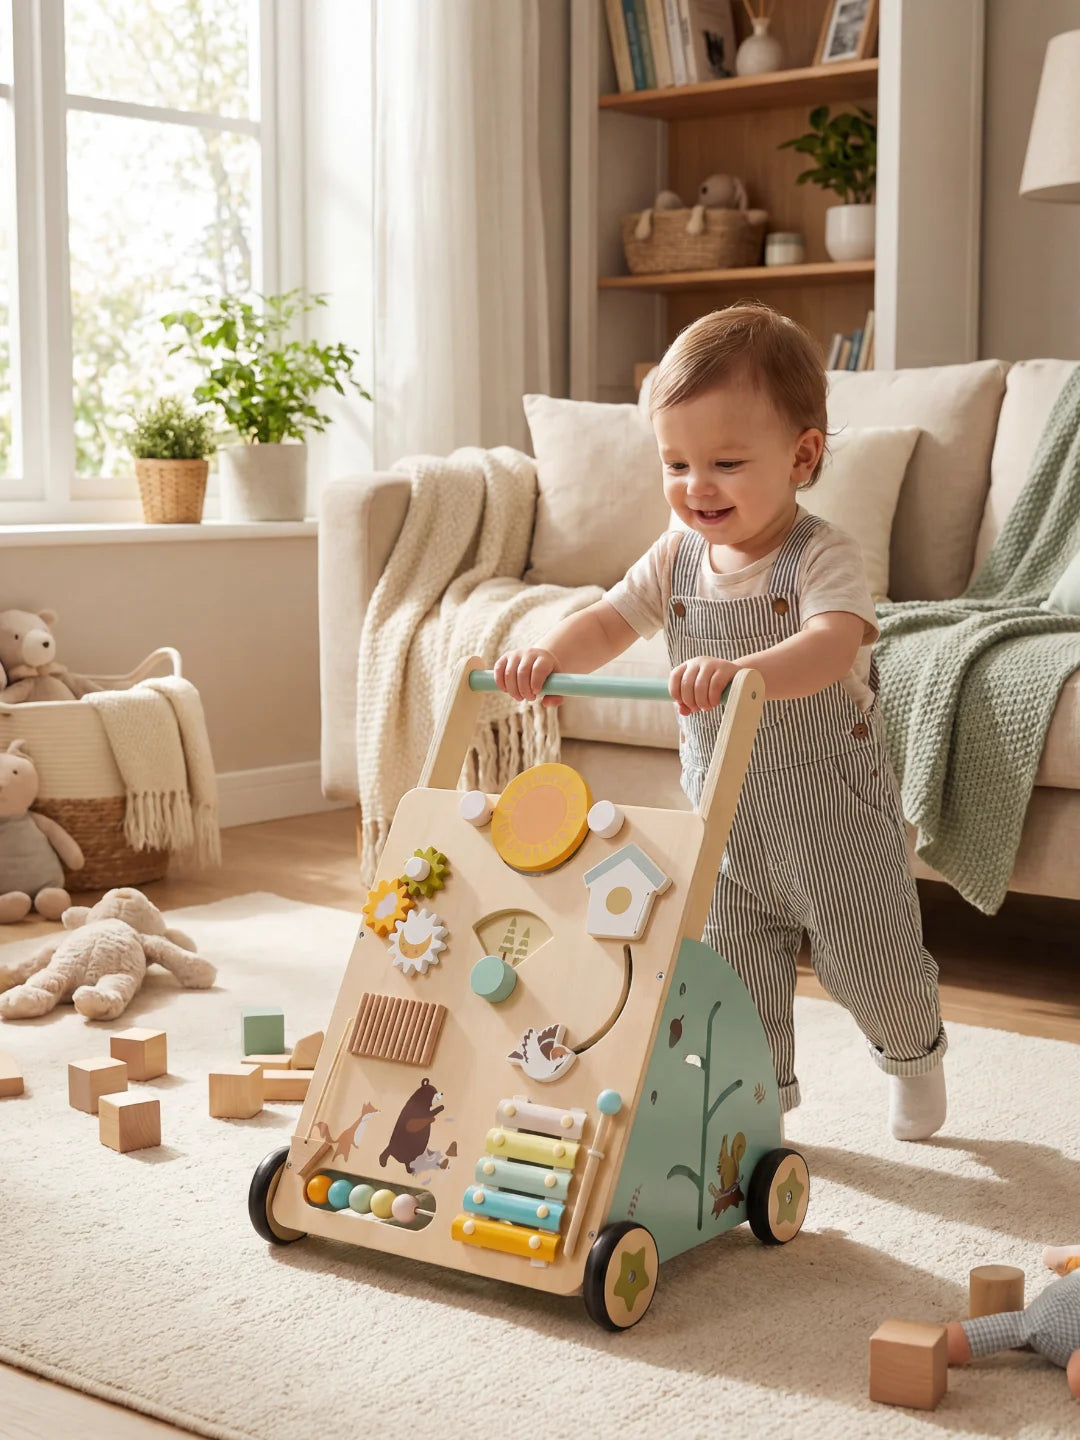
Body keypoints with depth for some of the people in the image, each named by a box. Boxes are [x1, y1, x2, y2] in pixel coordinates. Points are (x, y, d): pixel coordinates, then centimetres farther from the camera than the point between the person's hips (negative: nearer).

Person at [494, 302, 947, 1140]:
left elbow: (833, 646, -39)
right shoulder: (679, 558, -2)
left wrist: (742, 670, -59)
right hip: (725, 824, 4)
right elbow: (611, 623, -3)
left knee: (877, 973, 12)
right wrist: (550, 654, -27)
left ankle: (914, 1056, 43)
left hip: (835, 817, -4)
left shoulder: (823, 556, -21)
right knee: (734, 983, 9)